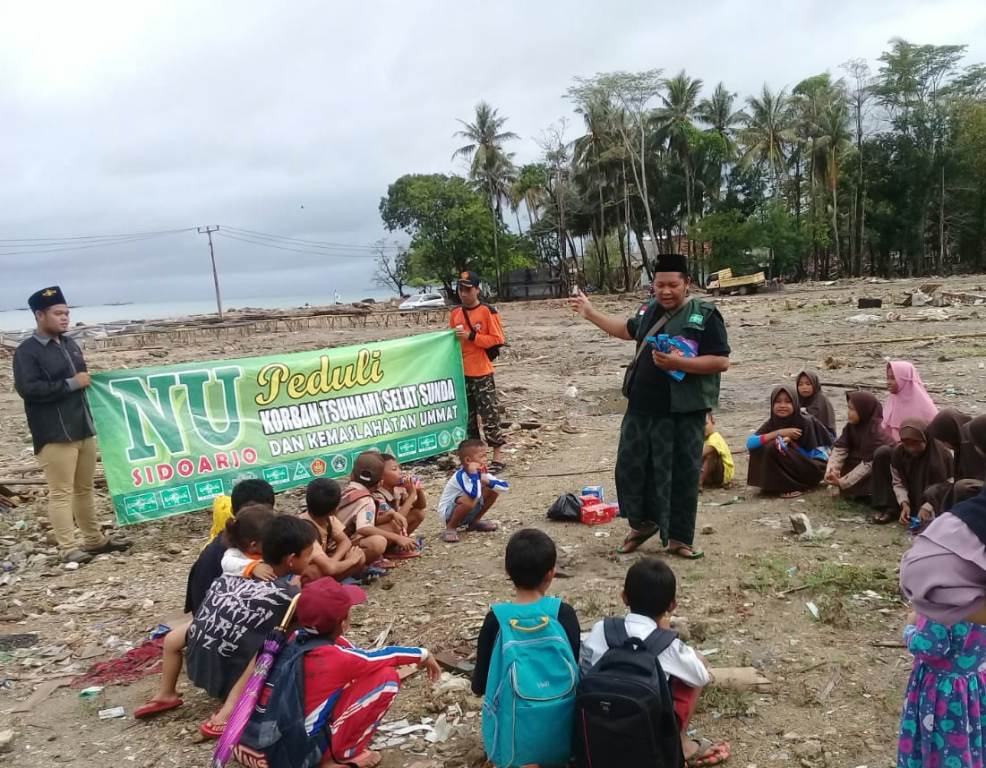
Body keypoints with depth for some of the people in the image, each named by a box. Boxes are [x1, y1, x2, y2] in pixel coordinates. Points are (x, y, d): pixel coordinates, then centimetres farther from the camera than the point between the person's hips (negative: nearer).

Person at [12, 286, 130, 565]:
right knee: (61, 492, -4)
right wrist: (70, 384, -18)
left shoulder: (69, 343, 15)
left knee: (85, 488, 15)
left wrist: (86, 381, 9)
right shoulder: (27, 351, -9)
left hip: (83, 428, 7)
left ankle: (94, 539, 25)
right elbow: (27, 388, -20)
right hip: (54, 435, -7)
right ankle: (67, 549, 4)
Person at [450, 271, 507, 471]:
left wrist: (471, 335, -16)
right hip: (462, 372, 6)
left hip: (482, 373, -6)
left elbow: (497, 340, -11)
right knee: (468, 415, 11)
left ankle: (498, 458, 0)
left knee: (489, 415, -6)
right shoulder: (455, 313, 10)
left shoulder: (488, 311, -7)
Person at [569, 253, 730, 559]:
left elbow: (722, 362, -15)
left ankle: (679, 538, 20)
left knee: (681, 475, 4)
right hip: (641, 407, 6)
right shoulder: (649, 309, 9)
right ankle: (642, 523, 35)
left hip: (683, 413, -6)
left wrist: (679, 363, -26)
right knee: (630, 467, 13)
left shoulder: (705, 315, -10)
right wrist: (589, 312, 29)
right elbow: (629, 330, 29)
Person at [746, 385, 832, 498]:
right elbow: (750, 443, -24)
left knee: (773, 448, -27)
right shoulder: (772, 423, -7)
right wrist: (779, 432, -29)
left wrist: (790, 441, -23)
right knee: (760, 446, -17)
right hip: (787, 465, 5)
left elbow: (809, 456, -13)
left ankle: (793, 487, -12)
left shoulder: (805, 422, -18)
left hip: (814, 465, -5)